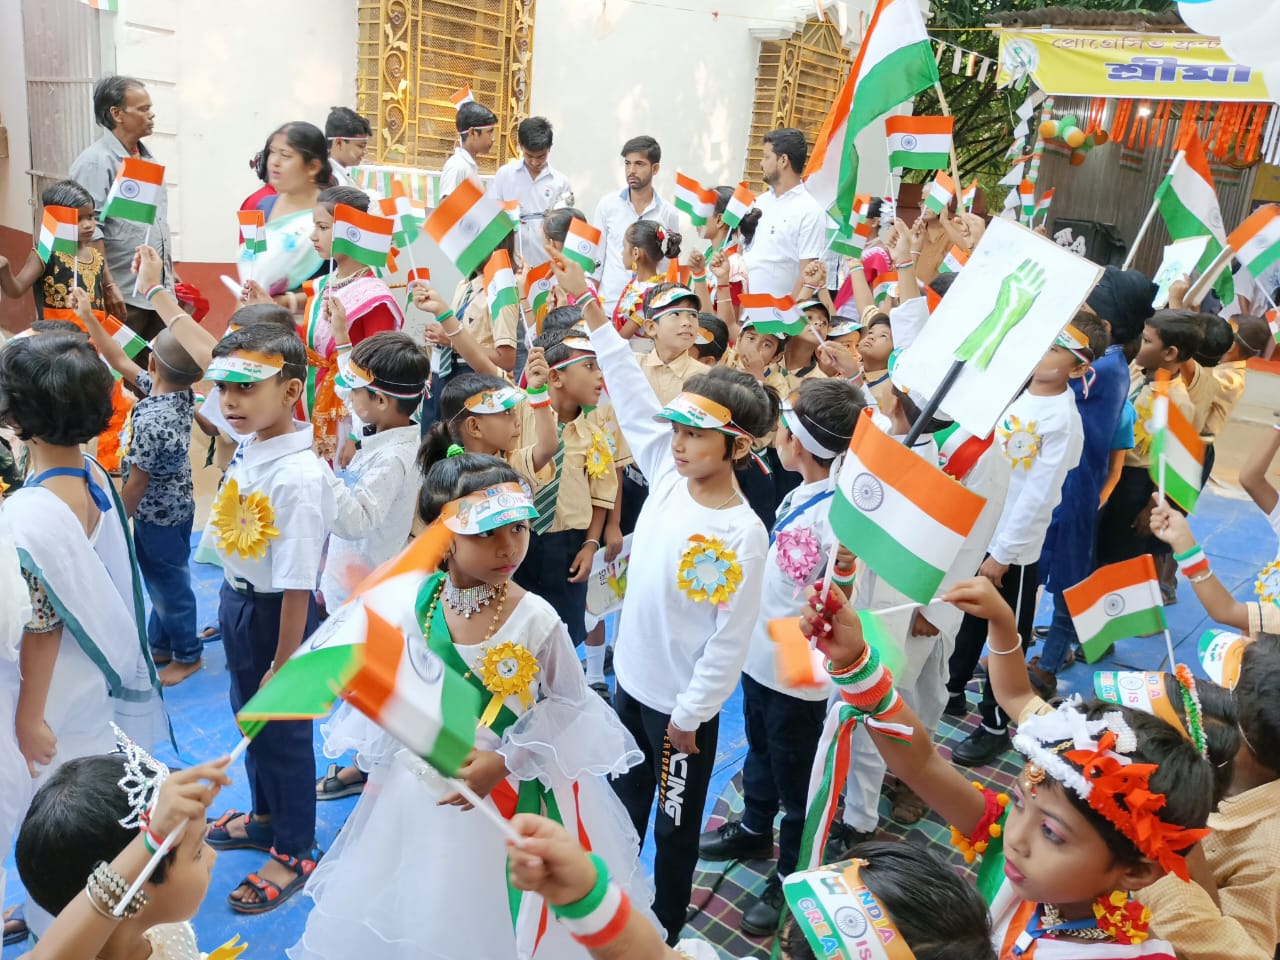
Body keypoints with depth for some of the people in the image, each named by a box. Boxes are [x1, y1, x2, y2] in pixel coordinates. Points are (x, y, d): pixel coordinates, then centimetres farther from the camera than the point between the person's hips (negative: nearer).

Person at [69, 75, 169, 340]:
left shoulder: (147, 158, 16)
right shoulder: (95, 162, -11)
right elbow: (90, 229, -17)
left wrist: (170, 273, 20)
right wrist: (108, 287, -21)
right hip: (123, 296, -8)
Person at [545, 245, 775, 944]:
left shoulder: (742, 537, -26)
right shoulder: (668, 475, -9)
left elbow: (730, 640, -21)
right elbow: (632, 394, -6)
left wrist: (688, 716, -14)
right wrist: (589, 304, -6)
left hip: (680, 706, -6)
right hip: (630, 679, 7)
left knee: (675, 826, 16)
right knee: (625, 800, 27)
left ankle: (665, 929, 39)